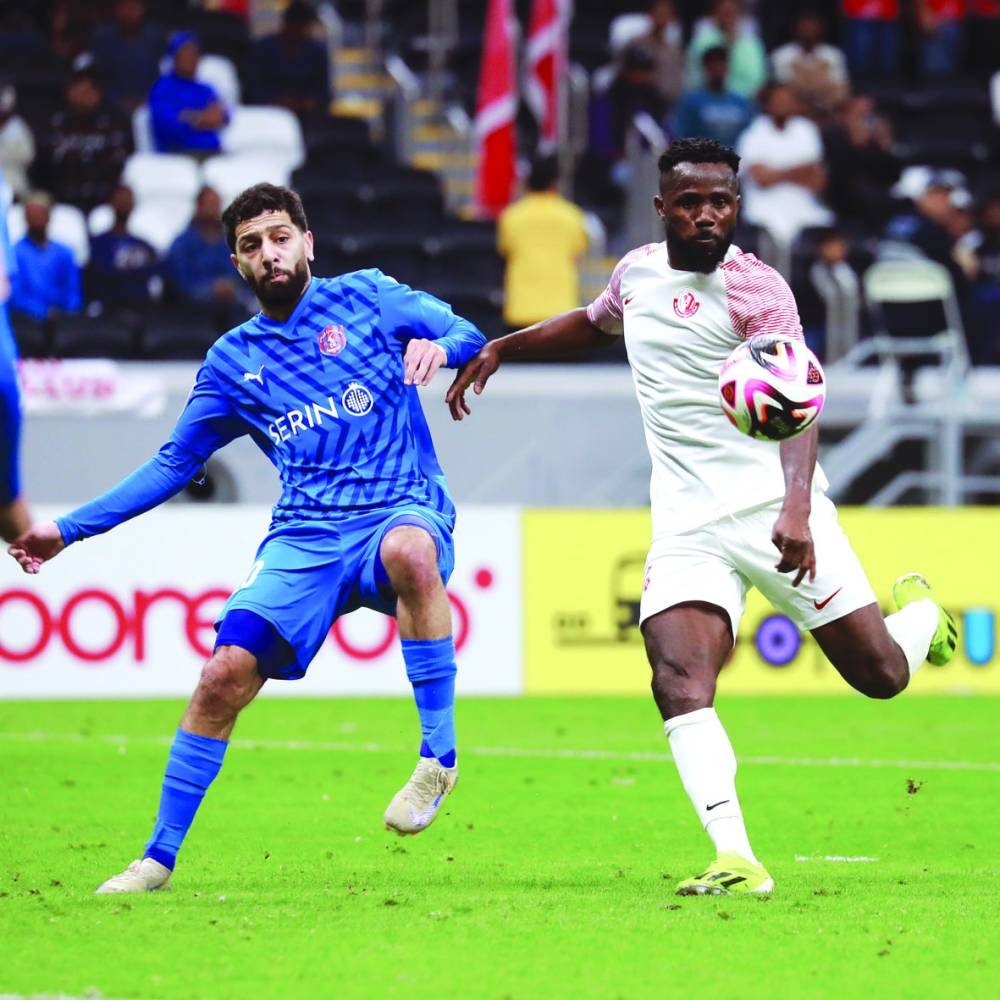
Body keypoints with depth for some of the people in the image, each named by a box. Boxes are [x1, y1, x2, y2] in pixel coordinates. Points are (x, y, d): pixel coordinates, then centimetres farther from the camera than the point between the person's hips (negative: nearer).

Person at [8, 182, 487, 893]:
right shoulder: (233, 361, 16)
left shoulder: (367, 297, 8)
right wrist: (68, 530, 18)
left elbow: (470, 336, 4)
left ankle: (439, 755, -32)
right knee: (225, 675, -14)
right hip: (304, 538, 3)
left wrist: (438, 346, -22)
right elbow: (174, 463, 22)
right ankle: (160, 857, 0)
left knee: (409, 549, -41)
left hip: (401, 509, -3)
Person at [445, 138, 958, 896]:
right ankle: (736, 861, -26)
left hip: (774, 510, -4)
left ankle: (917, 608, 38)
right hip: (686, 520, 4)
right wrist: (501, 348, 31)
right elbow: (593, 325, 34)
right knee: (679, 681, -20)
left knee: (882, 674, 0)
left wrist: (797, 508, -37)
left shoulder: (755, 288, -11)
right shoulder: (637, 272, 8)